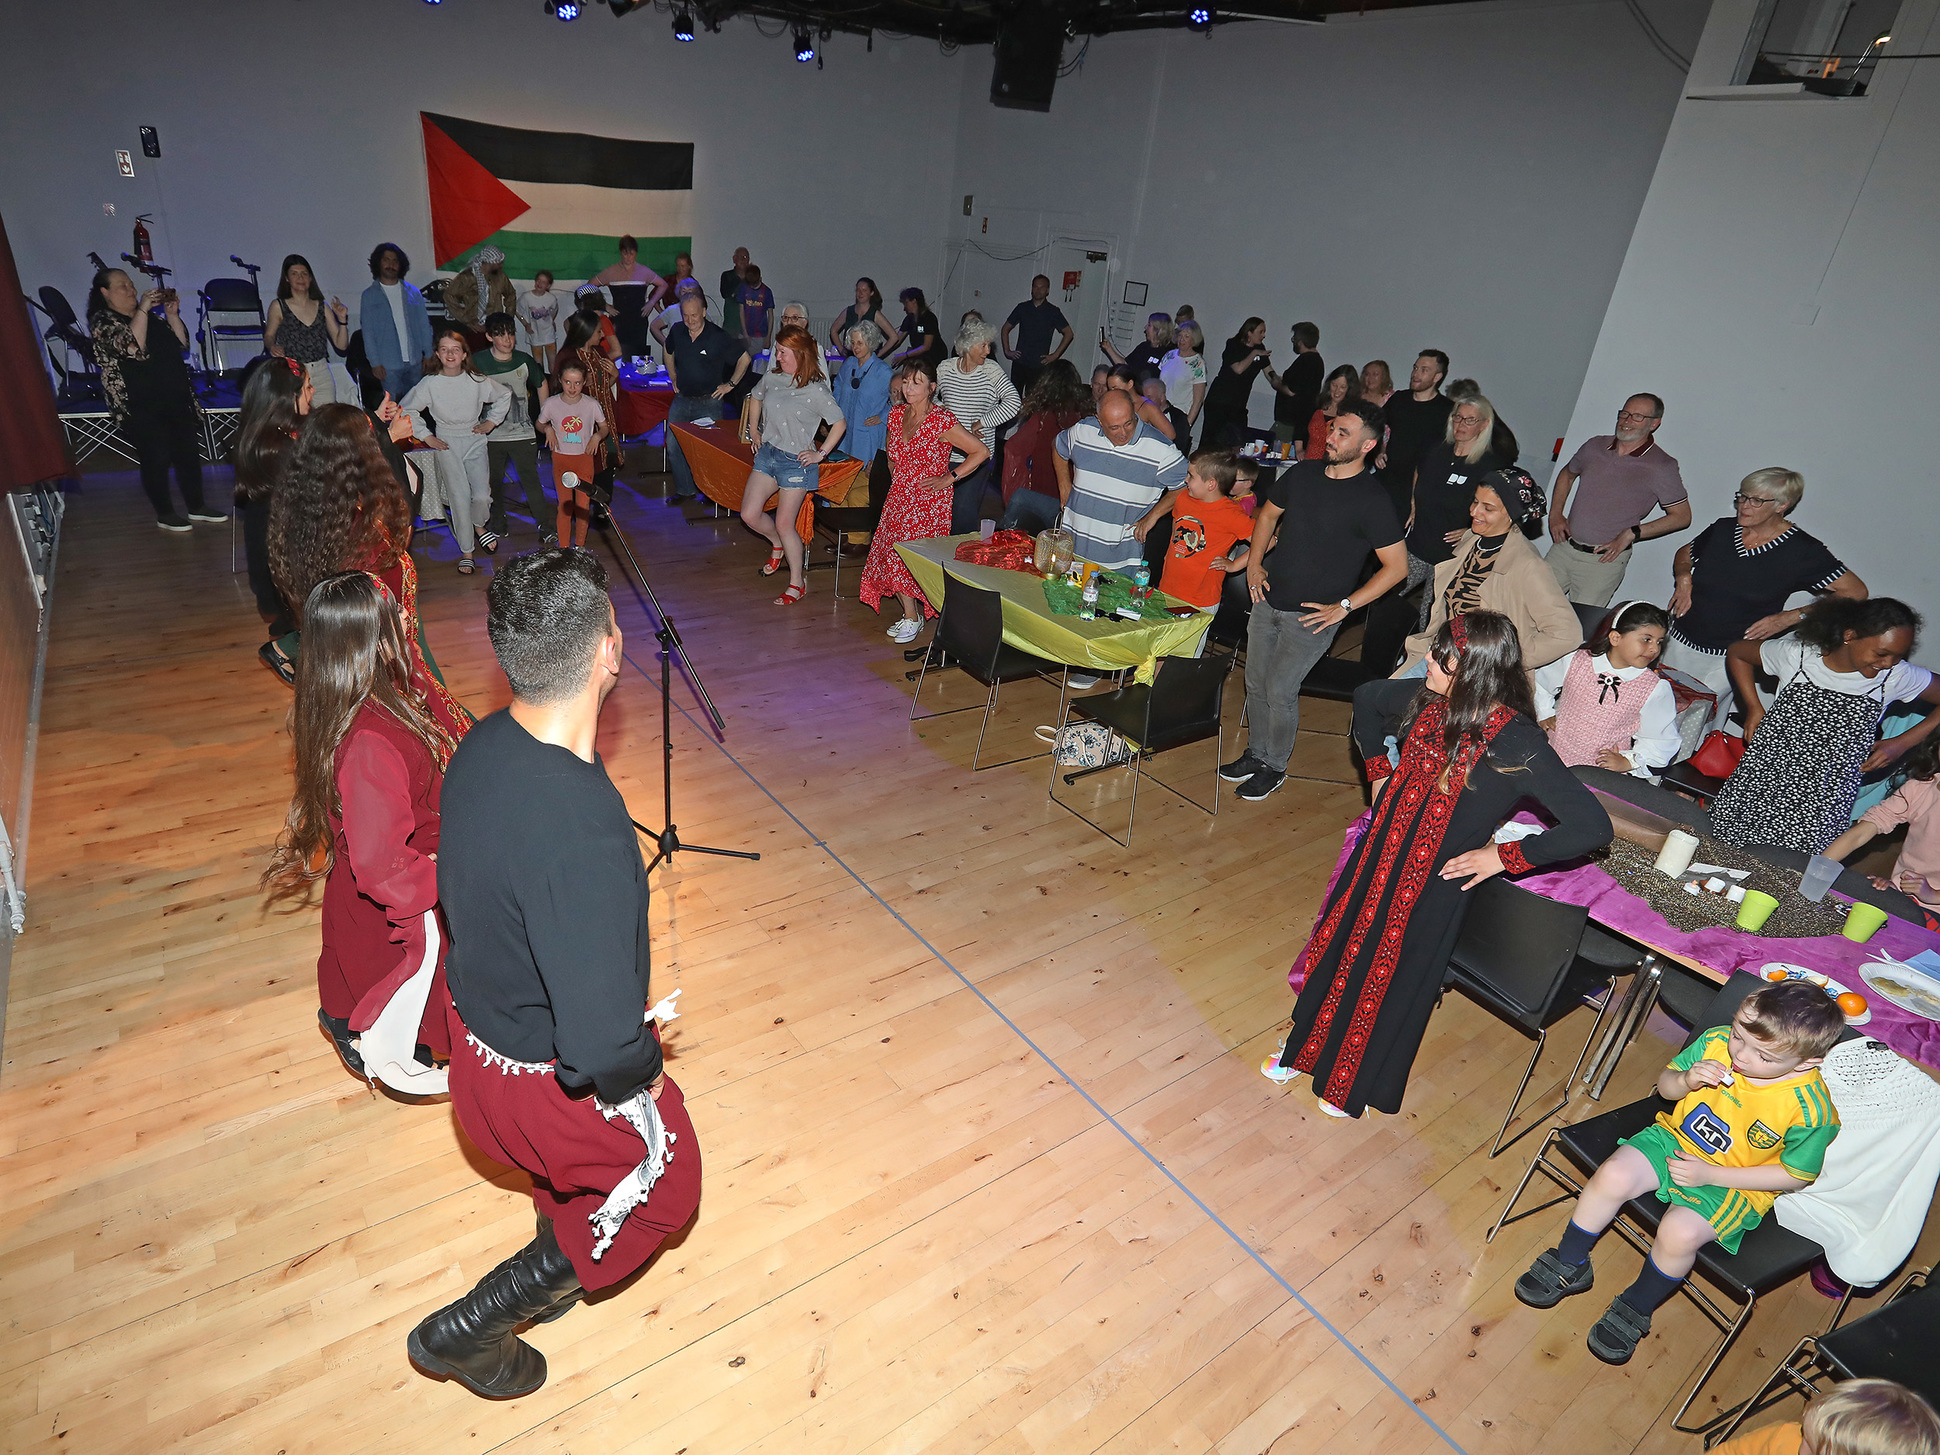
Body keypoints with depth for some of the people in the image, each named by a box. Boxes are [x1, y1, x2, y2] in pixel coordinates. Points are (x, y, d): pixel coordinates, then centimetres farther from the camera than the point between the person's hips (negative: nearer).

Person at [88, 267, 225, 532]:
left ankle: (196, 506, 19)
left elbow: (182, 344, 14)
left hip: (177, 398, 7)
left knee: (189, 452, 8)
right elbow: (133, 347, -23)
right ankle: (165, 514, 6)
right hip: (142, 407, -7)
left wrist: (172, 314, 1)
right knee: (156, 458, -4)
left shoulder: (149, 316, 18)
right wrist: (142, 309, -21)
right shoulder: (102, 321, -5)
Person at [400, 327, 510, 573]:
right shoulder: (430, 384, -6)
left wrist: (491, 422, 12)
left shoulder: (477, 381, -3)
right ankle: (466, 552, 3)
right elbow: (404, 410, 3)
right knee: (459, 496, -12)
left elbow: (504, 396, 17)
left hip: (475, 442, 1)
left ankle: (479, 525, 23)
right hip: (446, 445, -1)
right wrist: (426, 436, 0)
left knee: (482, 496, -15)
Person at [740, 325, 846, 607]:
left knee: (784, 524, -3)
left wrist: (820, 454, -10)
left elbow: (839, 423, -9)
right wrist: (754, 432, 20)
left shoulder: (815, 390, -14)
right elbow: (755, 398, 24)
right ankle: (777, 545, 35)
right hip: (767, 454, 6)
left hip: (796, 462, -6)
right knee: (750, 515, 2)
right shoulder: (772, 377, 3)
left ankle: (797, 583, 14)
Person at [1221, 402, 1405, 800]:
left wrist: (1344, 606, -14)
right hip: (1267, 599, 6)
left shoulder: (1372, 501, -14)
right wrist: (1254, 562, 7)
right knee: (1255, 684, 13)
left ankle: (1274, 767, 19)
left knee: (1280, 691, -2)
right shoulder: (1303, 472, 3)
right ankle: (1256, 753, 33)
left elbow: (1397, 565, -12)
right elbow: (1268, 514, 20)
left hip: (1311, 616, -6)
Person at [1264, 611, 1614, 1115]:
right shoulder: (1427, 700, -9)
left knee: (1394, 979, 13)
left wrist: (1504, 856, -19)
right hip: (1379, 853, 5)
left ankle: (1360, 1082, 40)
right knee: (1339, 948, 19)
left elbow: (1592, 826, -25)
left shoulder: (1517, 743, -25)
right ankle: (1307, 1047, 45)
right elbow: (1366, 698, 14)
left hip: (1435, 883, -5)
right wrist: (1378, 771, 11)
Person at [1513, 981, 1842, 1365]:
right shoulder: (1716, 1042, -14)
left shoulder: (1812, 1112, -23)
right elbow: (1664, 1084, 2)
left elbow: (1795, 1174, -11)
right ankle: (1567, 1266, 5)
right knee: (1613, 1176, -20)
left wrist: (1709, 1174, -17)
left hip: (1735, 1186, -4)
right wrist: (1686, 1080, -24)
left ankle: (1635, 1309, 4)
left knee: (1678, 1233, -27)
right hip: (1675, 1139, 4)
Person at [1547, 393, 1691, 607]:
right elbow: (1567, 475, 24)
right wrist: (1555, 514, 10)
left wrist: (1632, 533, -11)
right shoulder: (1595, 445, 5)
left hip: (1605, 559, -4)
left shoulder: (1661, 467, -6)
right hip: (1564, 547, 4)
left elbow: (1682, 517, -2)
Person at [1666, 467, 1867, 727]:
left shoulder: (1801, 551, -9)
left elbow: (1855, 592, -5)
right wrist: (1683, 578, 1)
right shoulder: (1722, 529, 2)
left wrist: (1791, 617, -13)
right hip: (1680, 642, 4)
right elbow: (1685, 553, 23)